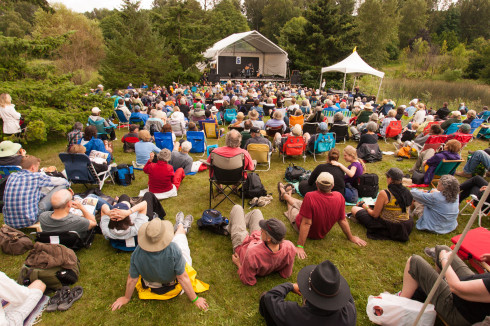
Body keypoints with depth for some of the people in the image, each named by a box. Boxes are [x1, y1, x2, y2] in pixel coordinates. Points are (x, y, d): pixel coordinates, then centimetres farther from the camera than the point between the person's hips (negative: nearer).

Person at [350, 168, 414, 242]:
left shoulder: (384, 193, -22)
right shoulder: (407, 192, -3)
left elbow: (375, 215, -14)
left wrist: (366, 207, 8)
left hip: (388, 227, -7)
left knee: (354, 209, 3)